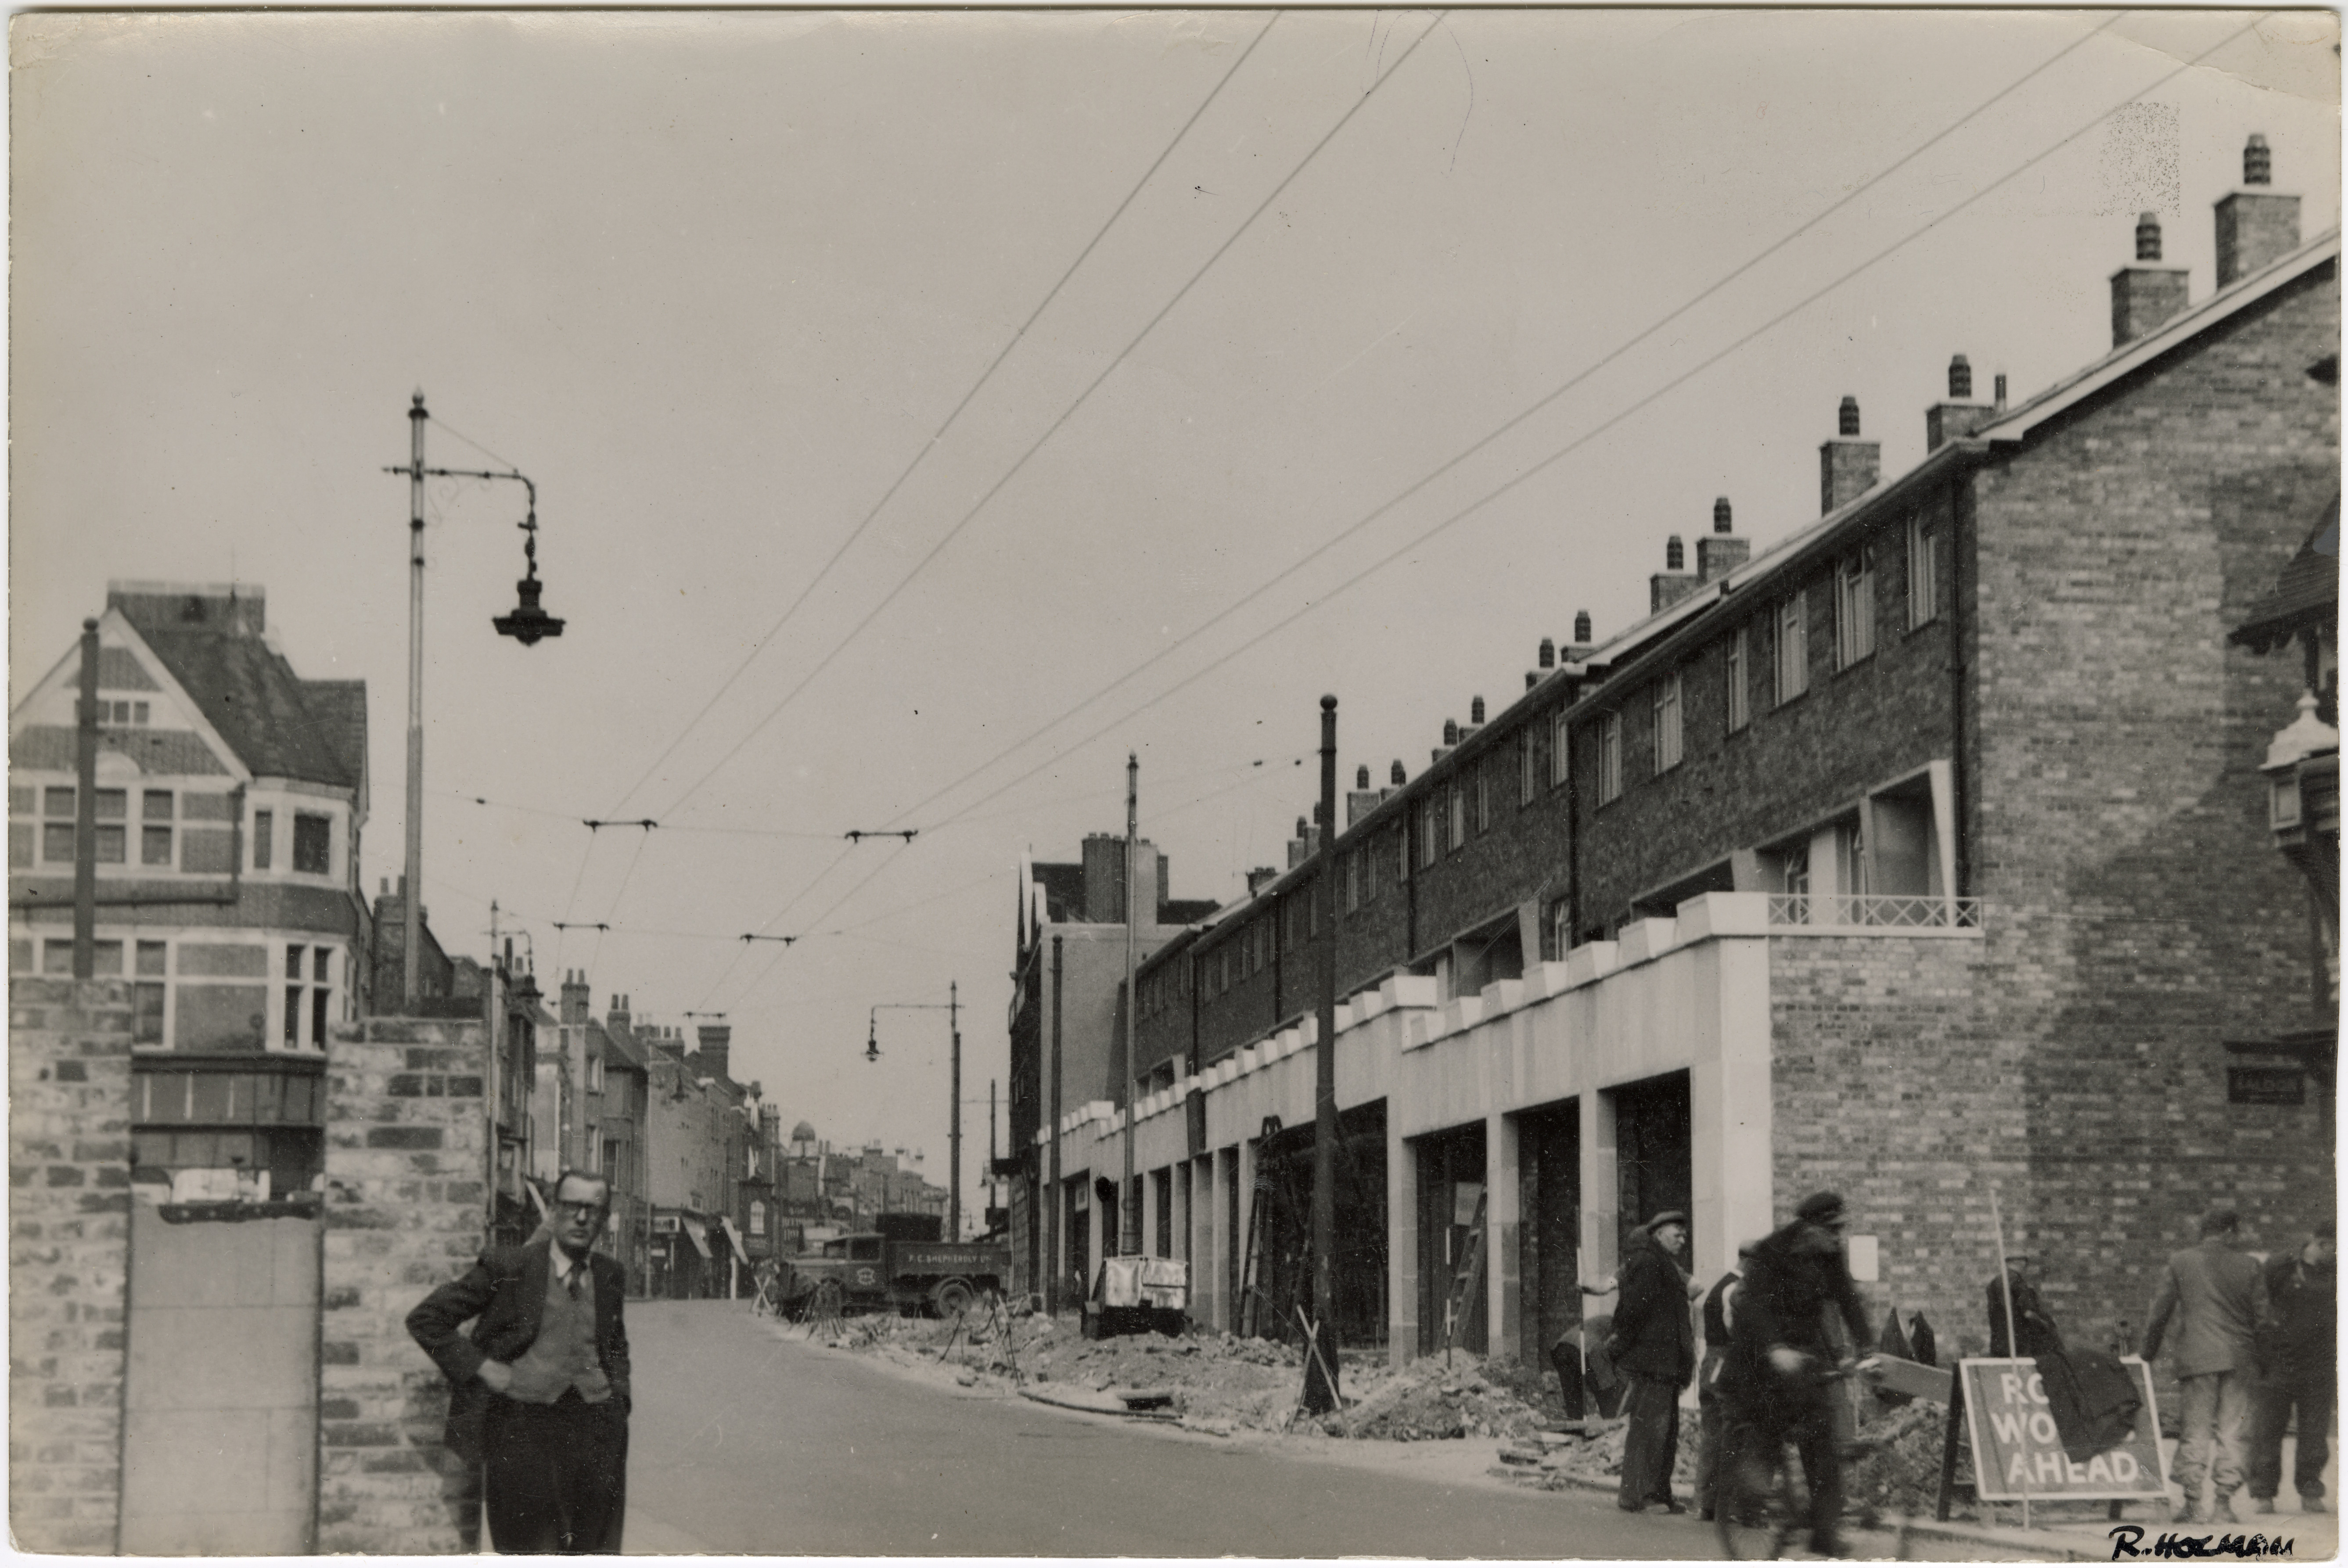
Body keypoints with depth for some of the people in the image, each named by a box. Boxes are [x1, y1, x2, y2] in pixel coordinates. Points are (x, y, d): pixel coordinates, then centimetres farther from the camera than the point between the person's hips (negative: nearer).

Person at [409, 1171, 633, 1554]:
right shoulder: (507, 1267, -1)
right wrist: (480, 1367, -5)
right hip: (523, 1419, -4)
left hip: (597, 1423, 4)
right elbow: (425, 1319, 1)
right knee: (529, 1547, -3)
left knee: (596, 1546, 2)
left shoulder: (612, 1275, 13)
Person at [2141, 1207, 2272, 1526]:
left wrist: (2148, 1353, 13)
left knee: (2194, 1432, 3)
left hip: (2196, 1357, -1)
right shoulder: (2249, 1265, 3)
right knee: (2231, 1433, 5)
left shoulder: (2179, 1262, 2)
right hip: (2239, 1360, 1)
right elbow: (2261, 1316, 5)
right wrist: (2261, 1359, 15)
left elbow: (2160, 1312, 4)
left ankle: (2193, 1503, 0)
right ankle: (2225, 1502, 4)